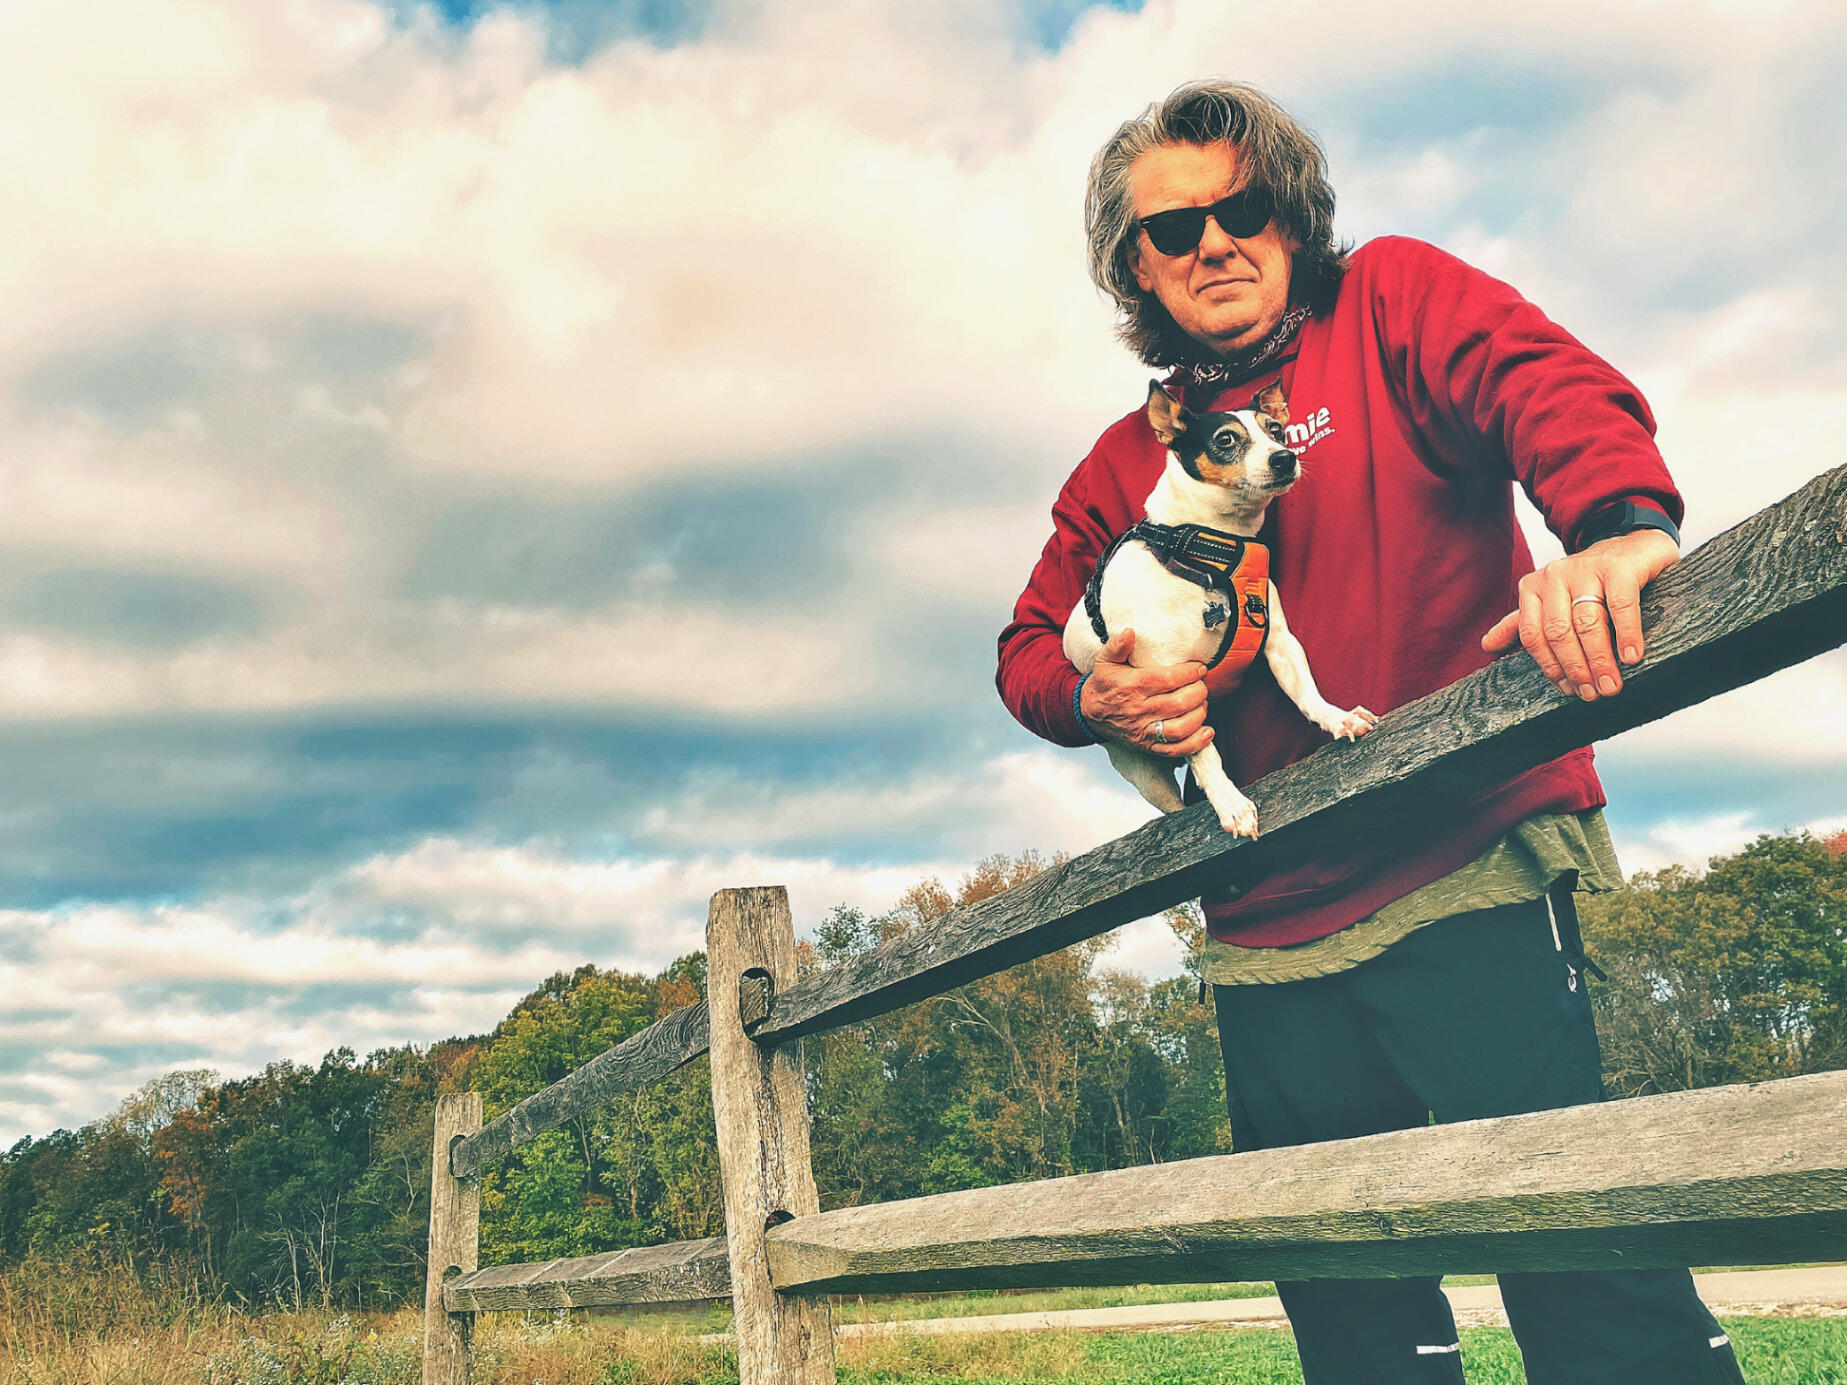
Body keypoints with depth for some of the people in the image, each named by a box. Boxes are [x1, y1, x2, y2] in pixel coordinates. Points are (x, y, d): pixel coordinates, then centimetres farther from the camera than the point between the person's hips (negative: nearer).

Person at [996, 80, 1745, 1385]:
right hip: (1269, 941, 5)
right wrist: (1095, 695, -3)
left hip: (1476, 886, -5)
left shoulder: (1391, 300, 4)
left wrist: (1620, 528, -37)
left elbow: (1552, 387, -14)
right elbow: (1031, 646, 22)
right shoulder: (1124, 466, 16)